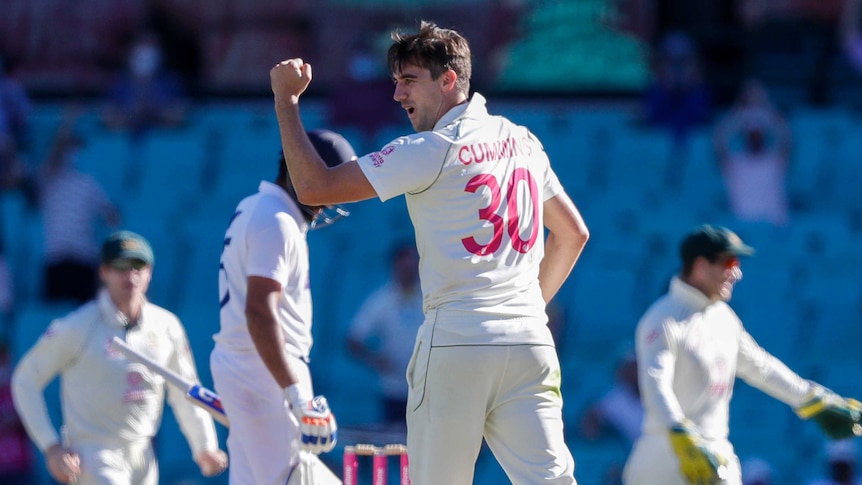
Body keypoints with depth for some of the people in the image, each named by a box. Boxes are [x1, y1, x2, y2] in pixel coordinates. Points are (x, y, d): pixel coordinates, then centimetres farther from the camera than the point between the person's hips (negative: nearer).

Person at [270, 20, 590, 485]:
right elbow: (573, 233, 27)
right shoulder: (524, 142, 16)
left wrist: (286, 99, 6)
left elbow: (314, 187, -4)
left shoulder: (431, 150, -4)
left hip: (456, 344, -5)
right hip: (529, 343, 5)